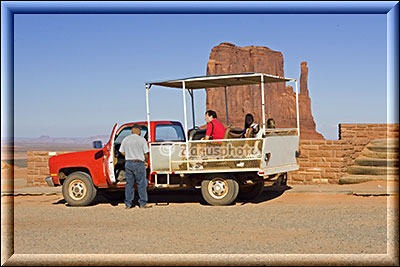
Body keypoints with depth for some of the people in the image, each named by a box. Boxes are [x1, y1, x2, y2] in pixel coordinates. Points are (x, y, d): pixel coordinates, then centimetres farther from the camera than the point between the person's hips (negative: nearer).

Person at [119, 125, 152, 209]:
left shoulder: (125, 139, 6)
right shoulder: (141, 139, -5)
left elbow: (122, 152, 9)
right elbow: (146, 153, -4)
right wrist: (146, 162, 12)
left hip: (128, 163, 4)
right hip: (139, 163, -4)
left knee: (129, 184, 9)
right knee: (141, 184, 3)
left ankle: (128, 204, 11)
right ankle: (143, 203, 5)